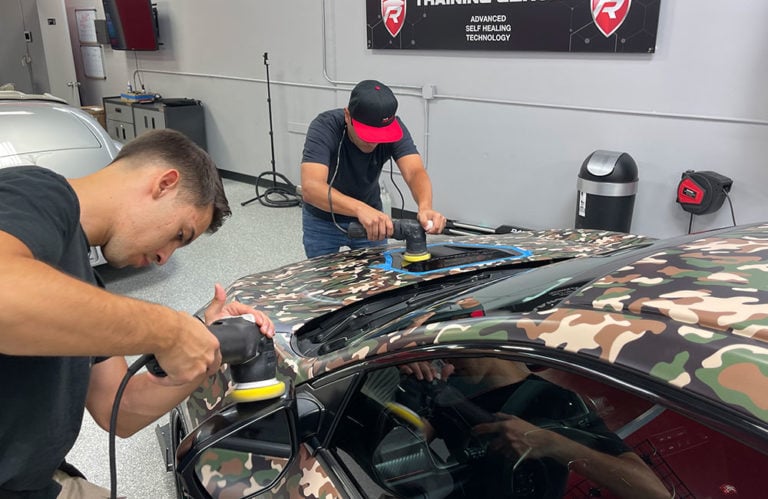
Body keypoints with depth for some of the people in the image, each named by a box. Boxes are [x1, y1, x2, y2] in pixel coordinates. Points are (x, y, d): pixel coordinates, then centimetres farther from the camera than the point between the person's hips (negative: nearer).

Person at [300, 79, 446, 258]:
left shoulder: (394, 128, -23)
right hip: (323, 221, -2)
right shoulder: (324, 127, -32)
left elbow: (415, 172, -35)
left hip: (371, 216, 2)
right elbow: (311, 187, -45)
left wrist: (425, 207, -58)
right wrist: (360, 208, -62)